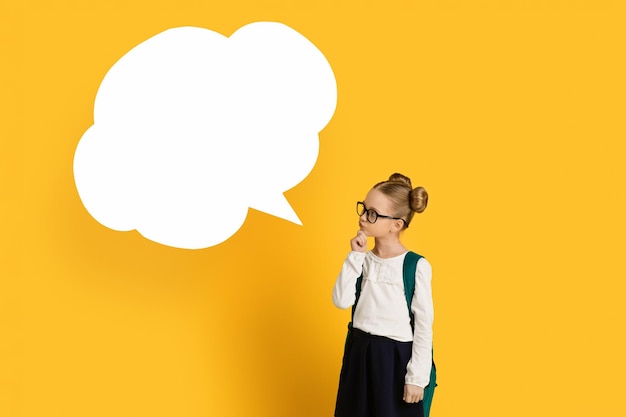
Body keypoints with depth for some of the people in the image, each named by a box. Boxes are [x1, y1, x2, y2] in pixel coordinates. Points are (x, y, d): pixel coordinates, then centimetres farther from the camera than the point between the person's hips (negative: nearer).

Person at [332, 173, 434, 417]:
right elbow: (341, 301, -10)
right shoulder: (363, 259, 2)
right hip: (359, 354, 5)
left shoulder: (416, 266, -13)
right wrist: (355, 257, -13)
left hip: (396, 358, -5)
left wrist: (417, 378, -10)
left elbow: (424, 326, -11)